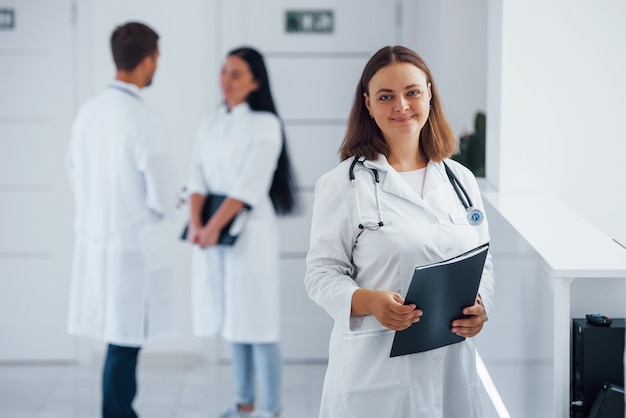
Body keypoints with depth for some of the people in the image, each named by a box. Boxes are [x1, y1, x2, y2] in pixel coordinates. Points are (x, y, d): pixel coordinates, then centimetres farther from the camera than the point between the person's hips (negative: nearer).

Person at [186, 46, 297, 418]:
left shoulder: (265, 125, -7)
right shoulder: (211, 124, 12)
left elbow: (248, 187, -14)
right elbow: (198, 178, 4)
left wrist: (215, 226, -17)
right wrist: (196, 223, -11)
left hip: (250, 233, -6)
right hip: (212, 234, 6)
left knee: (257, 323, -5)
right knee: (233, 321, 12)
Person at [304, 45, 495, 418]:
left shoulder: (461, 181, 11)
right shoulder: (344, 184, -2)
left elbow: (482, 263, 15)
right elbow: (322, 272, -4)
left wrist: (480, 306, -6)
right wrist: (368, 301, -23)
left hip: (450, 364, 4)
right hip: (375, 367, -4)